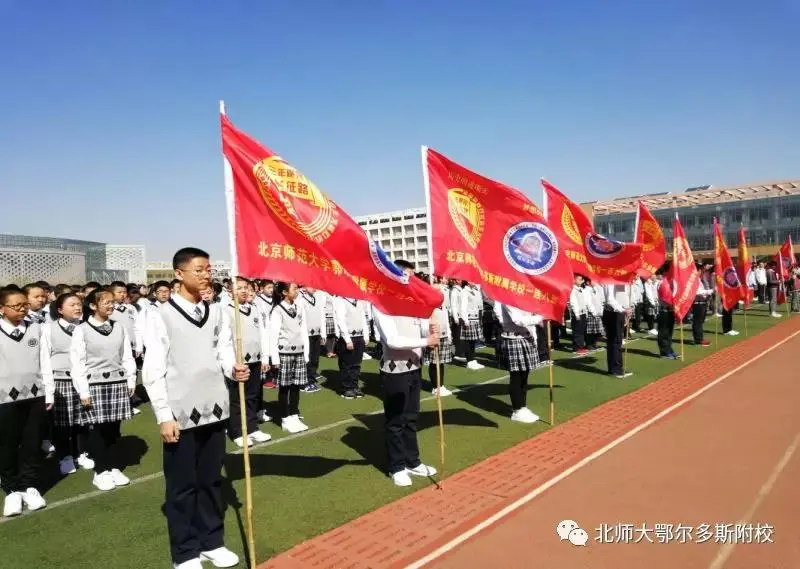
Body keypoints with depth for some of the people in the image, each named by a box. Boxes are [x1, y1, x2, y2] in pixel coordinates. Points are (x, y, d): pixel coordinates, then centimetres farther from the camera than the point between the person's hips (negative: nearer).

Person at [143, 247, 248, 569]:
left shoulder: (216, 312, 6)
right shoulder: (161, 316, -8)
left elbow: (224, 351, 9)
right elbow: (153, 372, -8)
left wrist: (234, 369, -13)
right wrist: (164, 416, -10)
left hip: (214, 409, 4)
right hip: (181, 415, -4)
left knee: (211, 480, 16)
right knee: (182, 486, 8)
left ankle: (212, 542, 32)